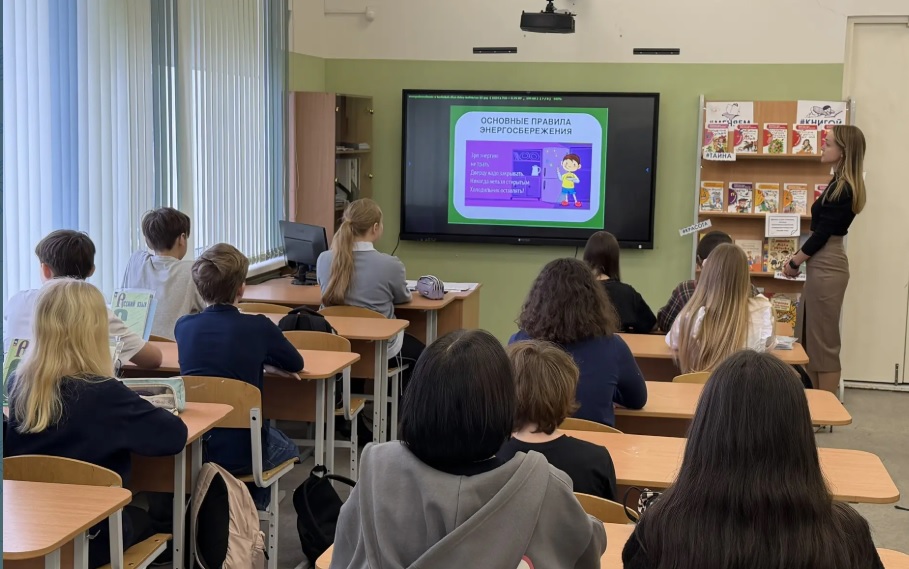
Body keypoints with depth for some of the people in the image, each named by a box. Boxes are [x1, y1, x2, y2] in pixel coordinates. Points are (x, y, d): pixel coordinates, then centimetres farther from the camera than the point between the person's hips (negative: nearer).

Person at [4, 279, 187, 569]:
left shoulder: (18, 384, -8)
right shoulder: (104, 394, -24)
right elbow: (175, 435, -18)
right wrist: (136, 409, 2)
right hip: (88, 537, -4)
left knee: (133, 514, 33)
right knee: (145, 520, 30)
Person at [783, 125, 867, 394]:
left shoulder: (841, 189, -18)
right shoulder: (842, 184, 11)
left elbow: (823, 233, -17)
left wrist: (795, 262, -7)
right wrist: (799, 258, 12)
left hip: (826, 267, -10)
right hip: (823, 265, 10)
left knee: (823, 339, -1)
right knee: (809, 336, 16)